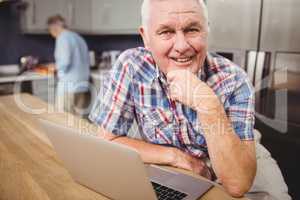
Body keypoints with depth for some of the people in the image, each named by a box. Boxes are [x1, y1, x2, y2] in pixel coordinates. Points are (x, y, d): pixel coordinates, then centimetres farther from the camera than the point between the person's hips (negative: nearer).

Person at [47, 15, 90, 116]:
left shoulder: (63, 37, -9)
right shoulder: (79, 38, 15)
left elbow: (65, 61, -19)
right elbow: (87, 61, 18)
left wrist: (57, 67, 1)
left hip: (68, 85, -8)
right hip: (82, 85, 8)